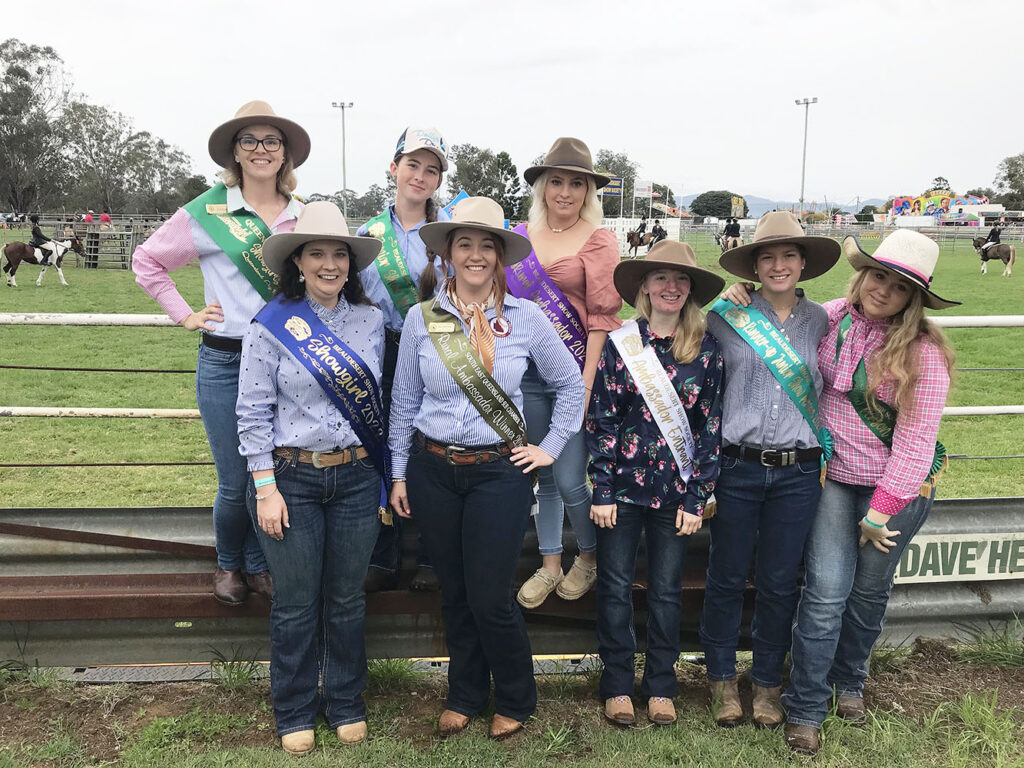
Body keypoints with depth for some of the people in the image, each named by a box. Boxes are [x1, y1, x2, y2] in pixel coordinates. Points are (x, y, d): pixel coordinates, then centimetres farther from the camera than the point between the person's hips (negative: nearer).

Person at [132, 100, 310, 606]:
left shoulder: (302, 215, 7)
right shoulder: (208, 213, -1)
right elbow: (147, 261, 8)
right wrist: (184, 315, 1)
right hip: (225, 361, -2)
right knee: (236, 484, 3)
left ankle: (259, 564, 30)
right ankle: (229, 563, 30)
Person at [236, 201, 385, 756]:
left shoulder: (370, 320, 4)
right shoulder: (271, 325, -7)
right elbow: (253, 413, -7)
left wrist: (384, 476, 11)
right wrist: (266, 489, -10)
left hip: (355, 477, 3)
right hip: (291, 478, -3)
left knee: (347, 600, 13)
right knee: (295, 604, 8)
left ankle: (346, 704, 32)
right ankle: (294, 713, 28)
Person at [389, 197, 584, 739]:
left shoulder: (526, 318, -4)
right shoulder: (422, 319, -1)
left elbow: (571, 383, 8)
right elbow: (404, 401, 5)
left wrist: (551, 447, 5)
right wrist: (398, 475, 6)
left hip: (499, 471, -2)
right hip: (432, 470, 2)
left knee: (490, 598, 0)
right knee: (454, 593, 12)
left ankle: (515, 700, 25)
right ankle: (464, 696, 33)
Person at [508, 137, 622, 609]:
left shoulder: (598, 242, -4)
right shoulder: (520, 237, 8)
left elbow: (602, 318, -9)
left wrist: (586, 385, -15)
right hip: (528, 374, 4)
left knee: (569, 480, -3)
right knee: (543, 475, 13)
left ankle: (590, 557, 24)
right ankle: (549, 565, 29)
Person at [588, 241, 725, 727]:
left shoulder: (707, 350, 1)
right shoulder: (618, 344, -1)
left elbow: (710, 426, 1)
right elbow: (600, 418, -2)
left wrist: (697, 497, -3)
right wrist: (602, 490, -7)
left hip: (676, 488, 1)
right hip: (625, 483, 0)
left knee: (667, 591, 10)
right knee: (616, 586, 7)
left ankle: (660, 686, 26)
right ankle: (617, 685, 22)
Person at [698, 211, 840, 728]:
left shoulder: (821, 322, 5)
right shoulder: (725, 318, -1)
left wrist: (826, 457, 10)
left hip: (798, 473, 2)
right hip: (736, 468, -1)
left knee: (780, 583, 11)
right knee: (727, 578, 9)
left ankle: (767, 681, 30)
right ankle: (722, 678, 28)